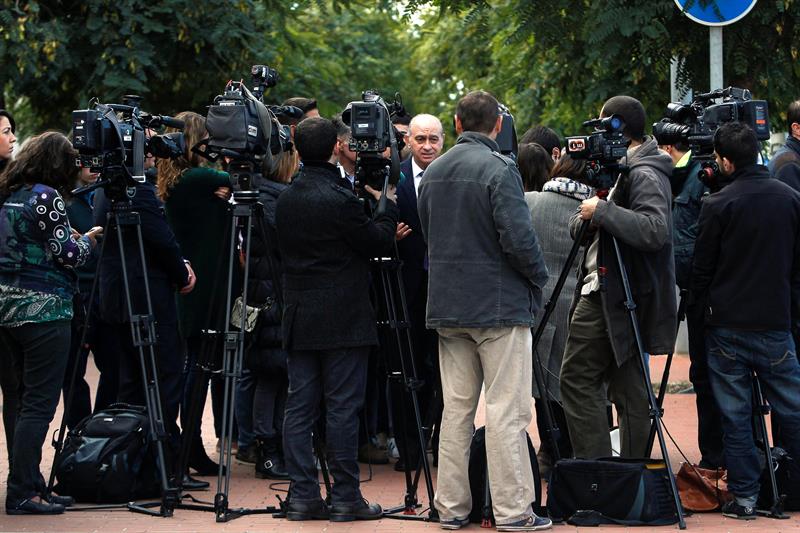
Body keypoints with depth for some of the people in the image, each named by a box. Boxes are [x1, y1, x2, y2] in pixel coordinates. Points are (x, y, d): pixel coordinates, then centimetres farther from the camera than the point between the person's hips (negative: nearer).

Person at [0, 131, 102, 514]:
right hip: (44, 310, -9)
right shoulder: (46, 197, -13)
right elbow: (68, 255, -13)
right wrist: (88, 239, 7)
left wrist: (72, 241, 20)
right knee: (40, 403, -5)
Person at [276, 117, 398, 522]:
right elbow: (377, 243, -8)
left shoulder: (286, 200, 7)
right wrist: (387, 204, 9)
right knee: (342, 408, -3)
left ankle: (302, 496, 6)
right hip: (342, 318, -7)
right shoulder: (339, 199, -15)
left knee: (299, 407, 6)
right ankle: (345, 498, 0)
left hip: (299, 317, 7)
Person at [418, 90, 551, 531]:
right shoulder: (499, 169, -13)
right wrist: (538, 277, -2)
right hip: (500, 305, -7)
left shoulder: (433, 173, 9)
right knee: (506, 410, -4)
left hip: (446, 305, 7)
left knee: (456, 408, 11)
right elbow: (518, 237, -18)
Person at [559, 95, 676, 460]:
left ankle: (595, 466, -8)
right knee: (628, 387, 9)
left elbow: (655, 230, -30)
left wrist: (602, 212, -23)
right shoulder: (622, 169, 16)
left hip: (611, 297, -10)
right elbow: (576, 224, 17)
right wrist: (585, 218, -5)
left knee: (577, 376, -8)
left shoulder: (644, 175, -14)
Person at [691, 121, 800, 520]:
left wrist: (703, 303, 17)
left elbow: (701, 268, -2)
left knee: (735, 416, 4)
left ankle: (744, 497, 4)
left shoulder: (718, 205, -10)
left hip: (728, 325, -3)